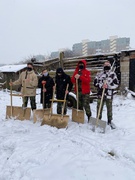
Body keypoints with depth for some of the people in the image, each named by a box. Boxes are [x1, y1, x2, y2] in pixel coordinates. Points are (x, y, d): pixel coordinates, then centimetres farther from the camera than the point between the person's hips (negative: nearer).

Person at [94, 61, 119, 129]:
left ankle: (109, 121, 21)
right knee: (99, 108, 8)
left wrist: (108, 86, -15)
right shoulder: (99, 74, 6)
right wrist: (101, 85, -14)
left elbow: (116, 84, -3)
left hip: (109, 94, -1)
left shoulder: (113, 74, 0)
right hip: (100, 94, 1)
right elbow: (95, 83, 3)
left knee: (109, 108, 7)